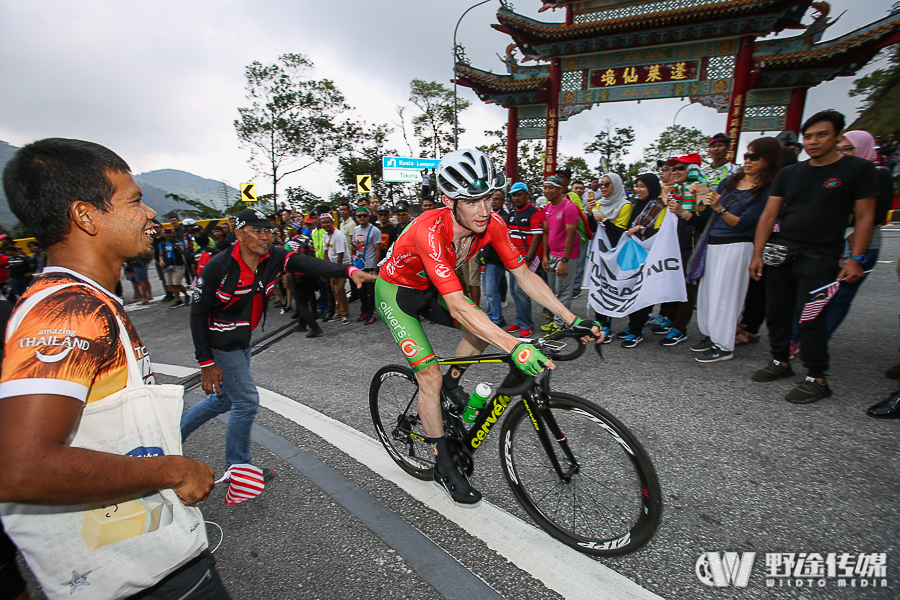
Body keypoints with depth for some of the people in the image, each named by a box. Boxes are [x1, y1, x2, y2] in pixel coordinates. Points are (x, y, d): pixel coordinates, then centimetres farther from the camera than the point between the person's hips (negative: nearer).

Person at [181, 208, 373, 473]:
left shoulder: (274, 258, -11)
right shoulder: (219, 267, -22)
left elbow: (309, 264, -28)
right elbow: (198, 314, -17)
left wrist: (349, 270, -45)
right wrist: (206, 362, -19)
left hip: (244, 339, 7)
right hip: (221, 342, -6)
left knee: (225, 399, 20)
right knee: (247, 400, -3)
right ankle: (239, 468, 18)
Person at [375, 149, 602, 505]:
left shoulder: (490, 223, -20)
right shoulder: (430, 231, -39)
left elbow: (524, 275, -16)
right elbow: (458, 306, -46)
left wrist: (573, 320, -22)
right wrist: (514, 347, -54)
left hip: (430, 288, 6)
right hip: (396, 291, -6)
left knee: (484, 328, -9)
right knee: (430, 376, -11)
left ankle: (451, 385, 18)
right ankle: (443, 468, 7)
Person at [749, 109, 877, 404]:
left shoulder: (859, 169, 1)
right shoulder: (789, 173, 10)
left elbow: (865, 218, -2)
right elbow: (769, 215, 7)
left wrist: (856, 259, -11)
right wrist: (757, 254, 0)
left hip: (820, 257, -4)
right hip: (781, 253, 4)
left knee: (810, 317, -6)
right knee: (776, 312, 8)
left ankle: (817, 379, 6)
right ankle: (781, 361, 24)